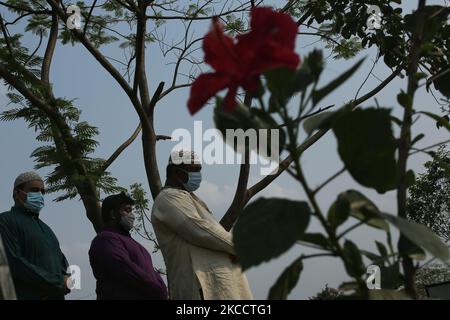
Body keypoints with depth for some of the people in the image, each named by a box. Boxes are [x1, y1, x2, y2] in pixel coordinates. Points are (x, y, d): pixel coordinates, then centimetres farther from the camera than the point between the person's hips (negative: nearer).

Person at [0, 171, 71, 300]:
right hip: (27, 295, -7)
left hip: (56, 295, 8)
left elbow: (61, 260, 21)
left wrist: (66, 279, -3)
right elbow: (14, 262, -16)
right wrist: (58, 282, -15)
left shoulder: (44, 227, 24)